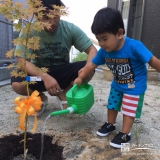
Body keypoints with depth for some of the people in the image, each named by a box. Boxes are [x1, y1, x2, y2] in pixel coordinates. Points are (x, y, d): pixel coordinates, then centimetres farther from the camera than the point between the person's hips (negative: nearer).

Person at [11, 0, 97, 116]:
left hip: (62, 72, 1)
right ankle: (41, 97, 6)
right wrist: (45, 77, -40)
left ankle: (64, 94, 3)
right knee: (17, 84, -29)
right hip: (39, 73, -1)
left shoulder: (71, 29, -14)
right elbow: (22, 62, -23)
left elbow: (92, 50, -14)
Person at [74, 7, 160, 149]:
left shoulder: (134, 47, -33)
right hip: (117, 85, 6)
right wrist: (80, 78, 2)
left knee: (128, 110, 3)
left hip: (135, 87, -5)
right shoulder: (104, 51, -16)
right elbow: (92, 64, -3)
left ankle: (125, 134, 22)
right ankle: (110, 125, 41)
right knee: (112, 105, 18)